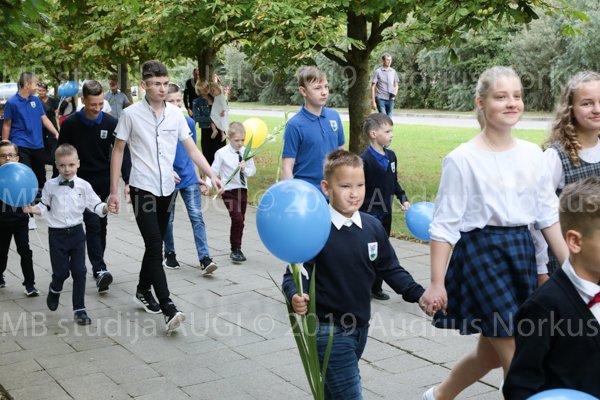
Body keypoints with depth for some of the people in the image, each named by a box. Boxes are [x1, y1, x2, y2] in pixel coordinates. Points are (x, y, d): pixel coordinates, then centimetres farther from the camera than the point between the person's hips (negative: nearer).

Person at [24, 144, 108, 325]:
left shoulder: (83, 186, -4)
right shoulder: (50, 186, -4)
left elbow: (95, 205, -4)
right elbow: (44, 206, 6)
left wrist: (106, 208, -23)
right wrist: (33, 209, -14)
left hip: (76, 232, 1)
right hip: (57, 234, -1)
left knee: (79, 271, 0)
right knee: (61, 271, 3)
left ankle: (80, 310, 8)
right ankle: (54, 291, 39)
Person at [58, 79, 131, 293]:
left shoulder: (111, 123, -3)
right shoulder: (70, 124, -7)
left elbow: (122, 153, -1)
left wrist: (128, 179, -11)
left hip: (105, 182, 3)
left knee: (101, 225, 11)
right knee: (93, 224, -13)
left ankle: (98, 266, 24)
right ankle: (100, 269, -19)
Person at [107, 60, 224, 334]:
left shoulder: (175, 114, 4)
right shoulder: (131, 114, -6)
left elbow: (191, 149, 5)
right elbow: (118, 151, 0)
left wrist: (212, 175, -7)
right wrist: (114, 191, -3)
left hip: (167, 189, 5)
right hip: (143, 189, -4)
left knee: (155, 246, 15)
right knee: (155, 247, -12)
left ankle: (143, 291, 35)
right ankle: (168, 309, -15)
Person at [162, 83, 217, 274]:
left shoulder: (189, 122, 4)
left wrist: (198, 177, 12)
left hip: (189, 179, 2)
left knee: (196, 217, -6)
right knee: (167, 220, 11)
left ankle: (205, 259, -8)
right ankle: (169, 254, 29)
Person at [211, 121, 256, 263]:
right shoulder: (222, 153, -8)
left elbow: (253, 170, 8)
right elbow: (214, 172, -7)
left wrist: (245, 169, -13)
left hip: (242, 189, 5)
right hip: (229, 190, -5)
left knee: (240, 220, 12)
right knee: (237, 219, -17)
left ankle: (237, 250, 29)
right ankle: (235, 250, -2)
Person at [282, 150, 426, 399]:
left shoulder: (373, 227, 0)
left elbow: (391, 269, 9)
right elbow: (296, 273, -16)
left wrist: (419, 294, -2)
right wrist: (295, 296, -36)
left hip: (361, 326, 6)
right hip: (329, 329, -6)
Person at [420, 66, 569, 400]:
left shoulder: (533, 154, 5)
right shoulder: (462, 159, -11)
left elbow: (549, 216, 10)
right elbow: (445, 225, -10)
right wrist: (437, 283, -12)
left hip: (522, 251, 6)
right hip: (482, 252, -6)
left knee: (492, 352, 17)